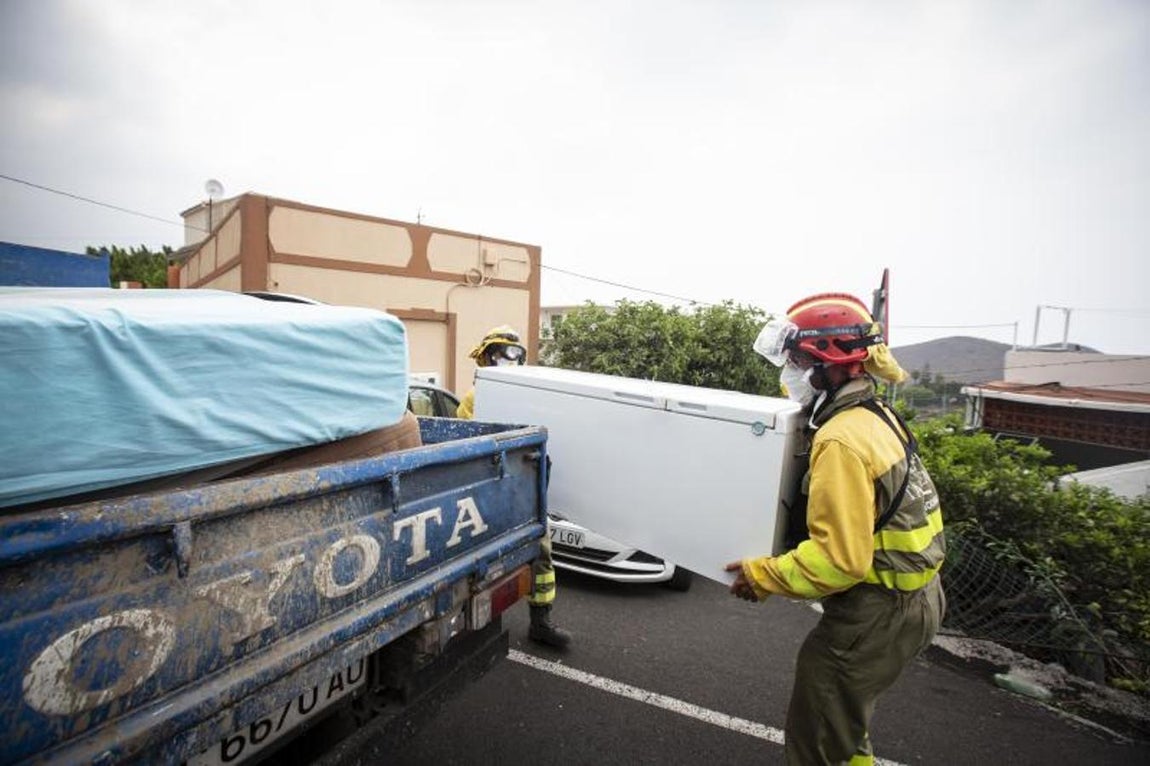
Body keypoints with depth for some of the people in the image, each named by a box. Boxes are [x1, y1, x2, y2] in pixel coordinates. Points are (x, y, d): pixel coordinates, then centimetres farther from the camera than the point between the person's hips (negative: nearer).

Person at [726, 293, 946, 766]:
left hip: (876, 614, -9)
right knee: (844, 720, 30)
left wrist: (762, 575, -17)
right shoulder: (875, 417, 2)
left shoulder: (842, 441, -27)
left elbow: (839, 559, -28)